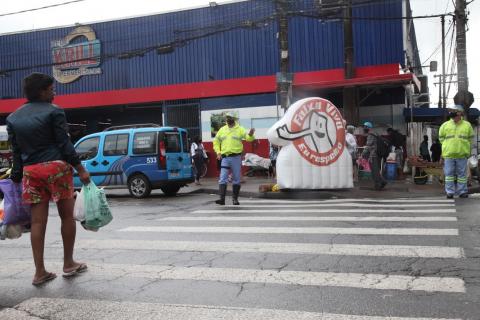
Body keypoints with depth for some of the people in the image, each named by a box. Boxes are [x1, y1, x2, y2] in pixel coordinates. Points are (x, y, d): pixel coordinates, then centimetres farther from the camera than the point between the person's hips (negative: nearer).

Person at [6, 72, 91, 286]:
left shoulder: (13, 118, 13)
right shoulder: (53, 112, -4)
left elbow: (16, 152, 13)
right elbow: (64, 144, -9)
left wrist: (16, 178, 15)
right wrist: (80, 169, -7)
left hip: (30, 171, 5)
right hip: (56, 166, -5)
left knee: (37, 221, 6)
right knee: (67, 216, 8)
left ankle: (39, 272, 8)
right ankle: (69, 264, 16)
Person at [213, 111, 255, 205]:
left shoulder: (240, 129, 1)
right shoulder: (222, 130, 11)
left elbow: (248, 138, -13)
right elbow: (216, 141, 18)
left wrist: (250, 134, -36)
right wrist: (218, 152, 4)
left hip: (236, 157, -2)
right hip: (225, 157, 2)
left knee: (236, 179, 6)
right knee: (223, 179, -6)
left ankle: (235, 198, 16)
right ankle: (222, 198, -7)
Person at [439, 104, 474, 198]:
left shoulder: (467, 125, 4)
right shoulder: (445, 125, 3)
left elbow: (470, 138, 15)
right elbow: (441, 137, 15)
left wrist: (463, 146, 8)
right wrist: (447, 145, 9)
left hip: (462, 154, 0)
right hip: (449, 154, 0)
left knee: (462, 174, 5)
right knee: (449, 173, 2)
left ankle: (462, 191, 13)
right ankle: (450, 192, 8)